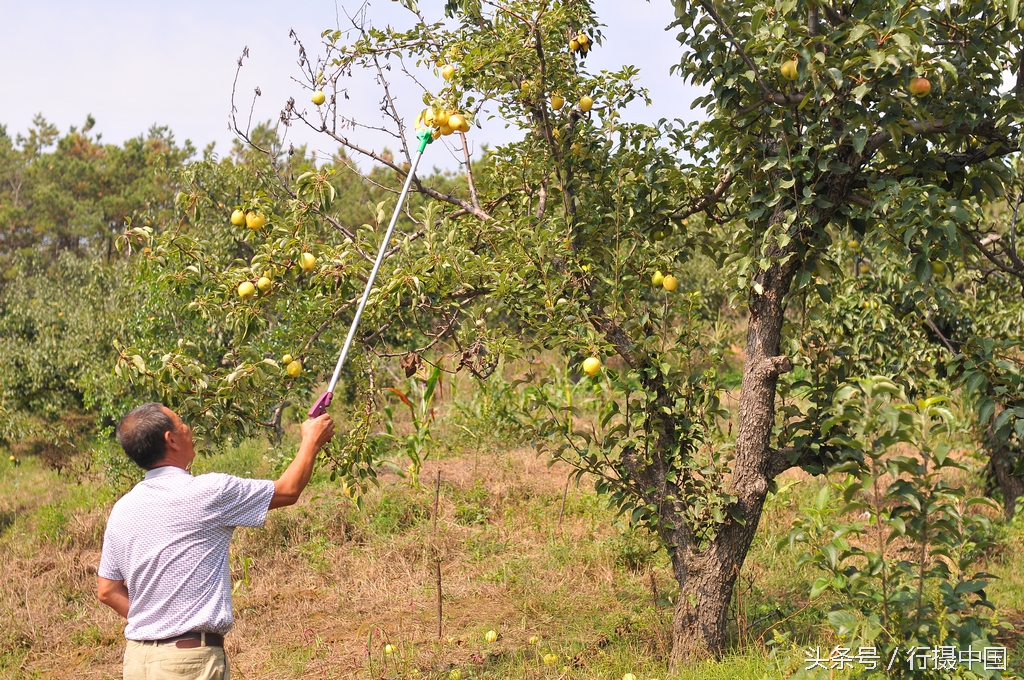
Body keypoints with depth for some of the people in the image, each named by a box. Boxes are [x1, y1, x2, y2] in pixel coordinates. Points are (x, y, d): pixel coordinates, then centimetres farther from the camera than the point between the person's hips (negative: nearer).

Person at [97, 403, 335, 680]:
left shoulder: (122, 510, 5)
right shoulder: (206, 493, -13)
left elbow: (108, 591, 12)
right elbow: (288, 491, -1)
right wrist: (312, 440, 14)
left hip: (137, 656, 7)